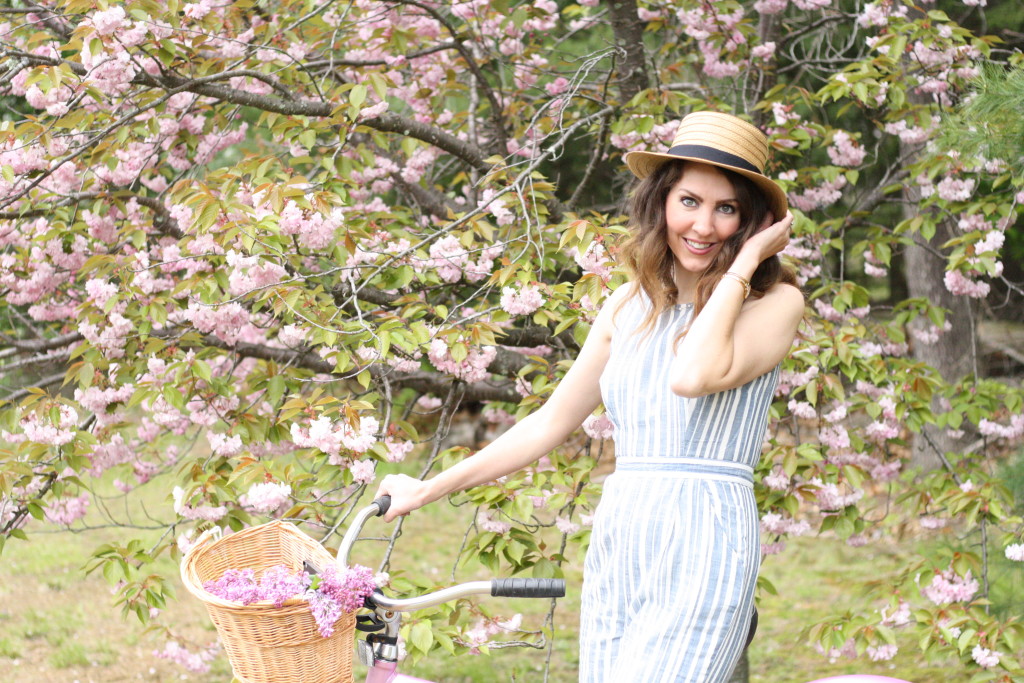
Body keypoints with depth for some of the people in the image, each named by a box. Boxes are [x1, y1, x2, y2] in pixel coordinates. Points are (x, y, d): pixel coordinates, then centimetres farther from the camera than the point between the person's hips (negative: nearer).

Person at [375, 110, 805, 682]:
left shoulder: (774, 303, -1)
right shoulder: (630, 306, 15)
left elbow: (693, 375, -20)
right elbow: (551, 422, 21)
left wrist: (743, 262, -10)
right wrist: (427, 490, 22)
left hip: (703, 554, -6)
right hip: (616, 548, 6)